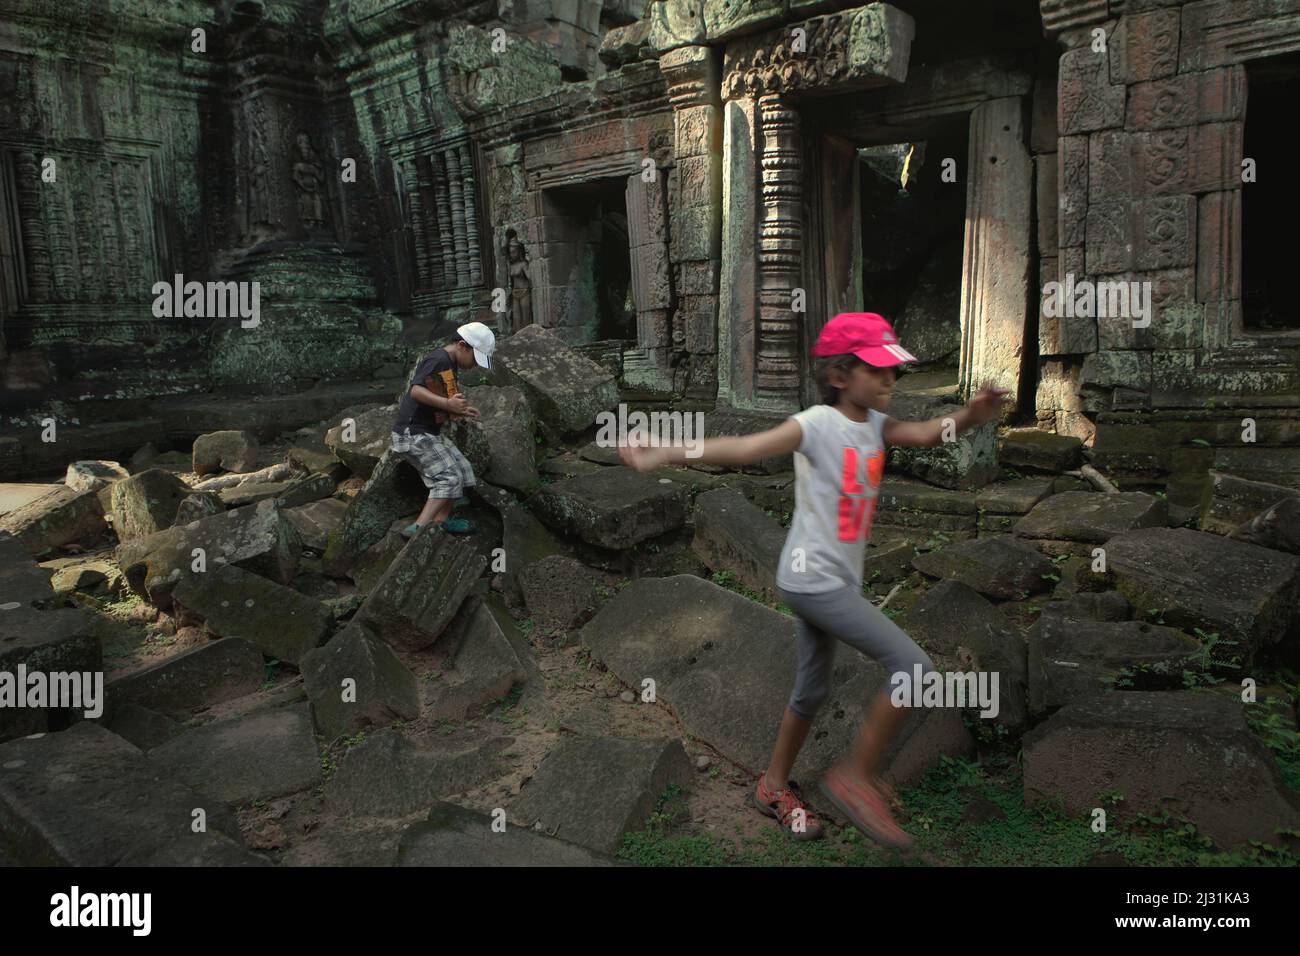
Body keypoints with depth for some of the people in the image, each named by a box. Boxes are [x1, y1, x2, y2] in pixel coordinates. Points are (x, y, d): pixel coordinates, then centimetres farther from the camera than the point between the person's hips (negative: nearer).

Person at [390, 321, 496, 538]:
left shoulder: (451, 364, 15)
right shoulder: (439, 360, -17)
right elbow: (416, 391, -28)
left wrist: (460, 410, 3)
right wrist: (448, 404, -35)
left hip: (430, 432, 10)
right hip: (413, 433, -10)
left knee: (462, 470, 11)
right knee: (450, 477, -15)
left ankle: (441, 521, 14)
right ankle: (418, 528, -19)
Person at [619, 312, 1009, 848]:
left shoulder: (874, 424, 8)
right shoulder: (817, 425, -14)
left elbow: (926, 434, -6)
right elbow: (743, 449, -21)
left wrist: (970, 416, -27)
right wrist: (657, 458, -27)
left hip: (836, 581, 8)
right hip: (812, 579, -8)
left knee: (812, 691, 19)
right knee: (914, 666, -12)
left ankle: (774, 788, 36)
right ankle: (857, 776, 1)